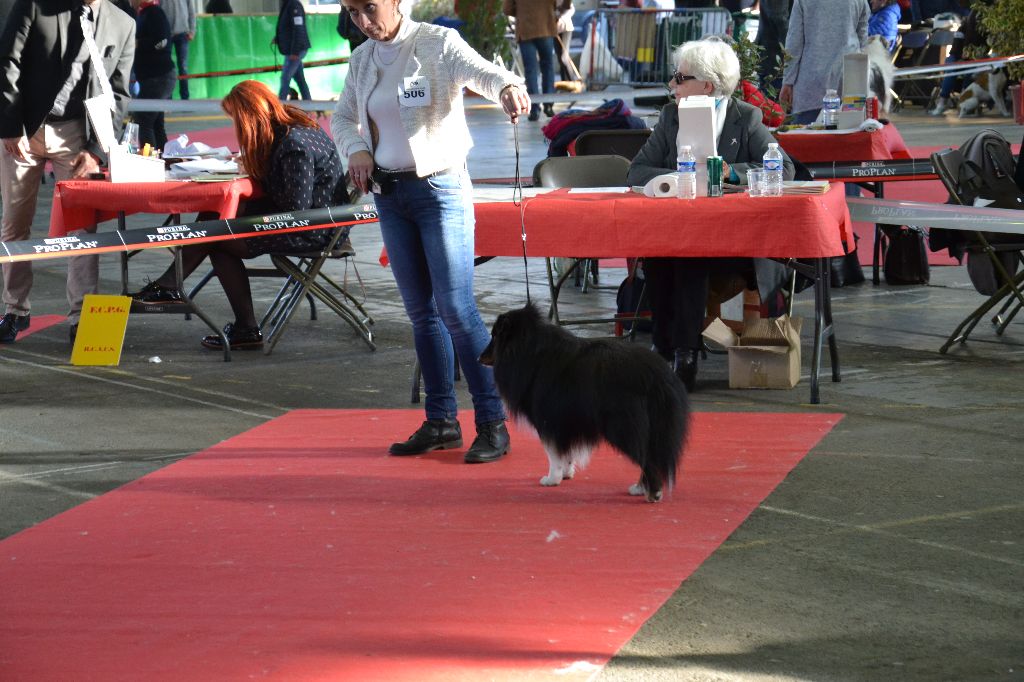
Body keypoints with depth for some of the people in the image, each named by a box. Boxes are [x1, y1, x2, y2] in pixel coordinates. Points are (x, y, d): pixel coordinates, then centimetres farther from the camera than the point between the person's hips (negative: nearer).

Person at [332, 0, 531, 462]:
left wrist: (508, 88, -52)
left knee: (456, 308, -11)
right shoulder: (363, 59, 8)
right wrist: (356, 149, -1)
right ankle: (441, 421, 18)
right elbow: (342, 117, 21)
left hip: (440, 187, -6)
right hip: (388, 194, 6)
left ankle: (493, 424, -5)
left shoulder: (438, 44, -10)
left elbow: (480, 71, -29)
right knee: (420, 311, 10)